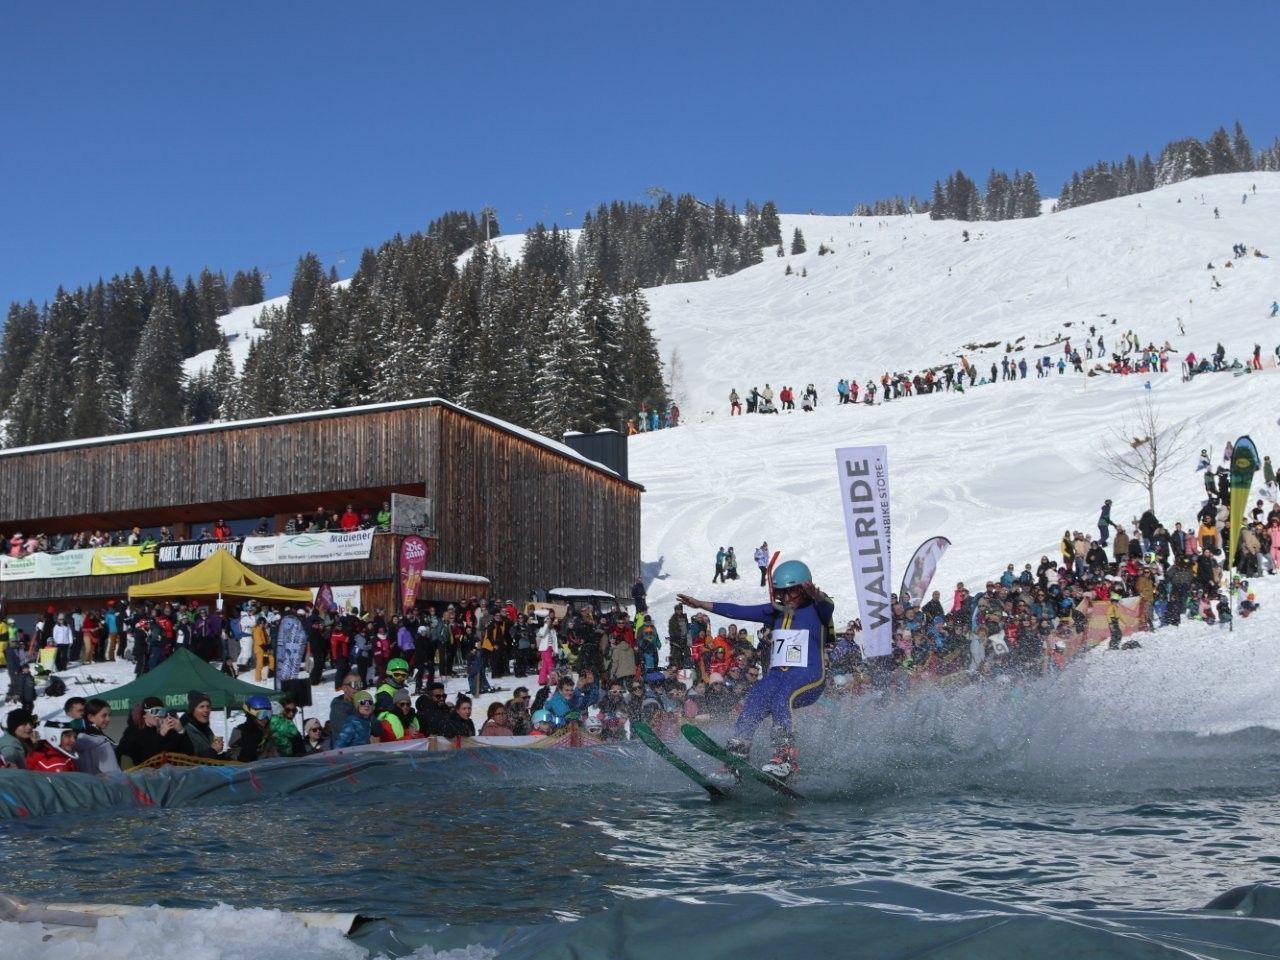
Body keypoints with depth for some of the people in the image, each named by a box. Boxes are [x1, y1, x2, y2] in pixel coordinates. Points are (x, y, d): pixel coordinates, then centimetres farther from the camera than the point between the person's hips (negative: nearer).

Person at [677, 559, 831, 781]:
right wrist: (701, 604, 15)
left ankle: (786, 758, -36)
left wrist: (816, 595, -50)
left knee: (780, 700, -34)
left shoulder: (815, 610, -1)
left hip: (809, 676, -5)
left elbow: (828, 606, -25)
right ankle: (736, 756, -28)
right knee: (752, 706, -22)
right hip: (777, 674, 5)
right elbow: (740, 611, 16)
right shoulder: (776, 611, 15)